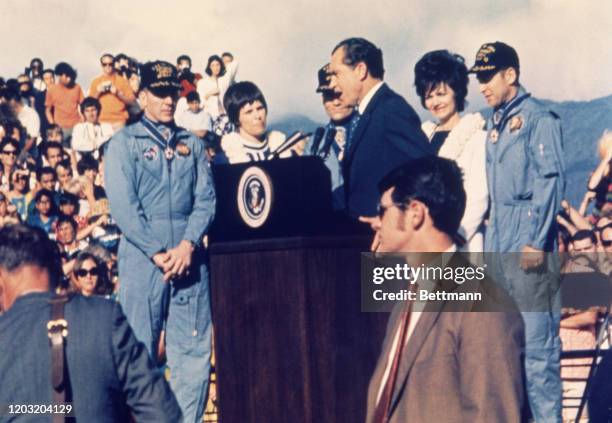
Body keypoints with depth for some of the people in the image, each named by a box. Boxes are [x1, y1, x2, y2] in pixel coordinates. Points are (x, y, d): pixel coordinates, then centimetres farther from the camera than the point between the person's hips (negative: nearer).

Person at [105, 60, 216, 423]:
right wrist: (158, 253, -13)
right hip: (143, 257, -3)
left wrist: (187, 244, -10)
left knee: (194, 349, 2)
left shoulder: (192, 144, 15)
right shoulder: (124, 143, 4)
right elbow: (123, 206, -6)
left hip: (189, 257, 3)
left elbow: (206, 199, 6)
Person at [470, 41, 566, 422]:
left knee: (536, 339, -7)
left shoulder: (538, 118, -6)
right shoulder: (496, 122, 17)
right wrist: (490, 244, 16)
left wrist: (537, 242, -18)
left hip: (529, 247, -8)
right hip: (499, 247, 8)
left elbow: (551, 180, -13)